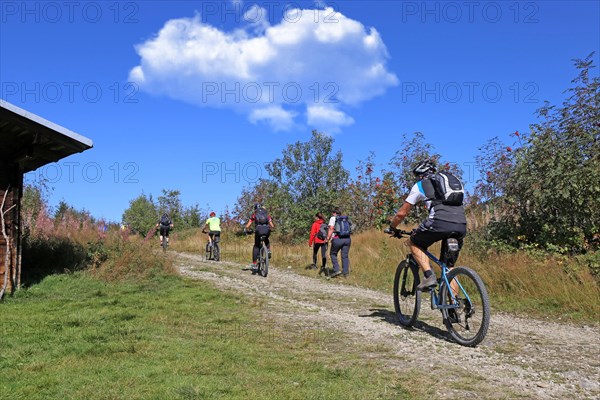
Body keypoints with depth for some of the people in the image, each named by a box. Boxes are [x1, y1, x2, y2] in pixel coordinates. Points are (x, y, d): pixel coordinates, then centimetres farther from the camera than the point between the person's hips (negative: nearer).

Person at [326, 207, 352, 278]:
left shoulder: (333, 218, 7)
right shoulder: (345, 219, 21)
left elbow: (331, 229, -6)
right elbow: (348, 230, 13)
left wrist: (328, 238, -5)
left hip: (338, 239, -4)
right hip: (347, 239, 4)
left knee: (333, 254, 14)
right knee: (345, 256, 9)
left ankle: (337, 270, 3)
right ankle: (346, 273, 6)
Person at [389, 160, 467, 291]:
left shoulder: (420, 185, 16)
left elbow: (402, 213, 18)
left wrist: (392, 227, 35)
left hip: (440, 222, -5)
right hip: (462, 226, 5)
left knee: (413, 242, 20)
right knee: (449, 266, 20)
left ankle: (429, 276, 4)